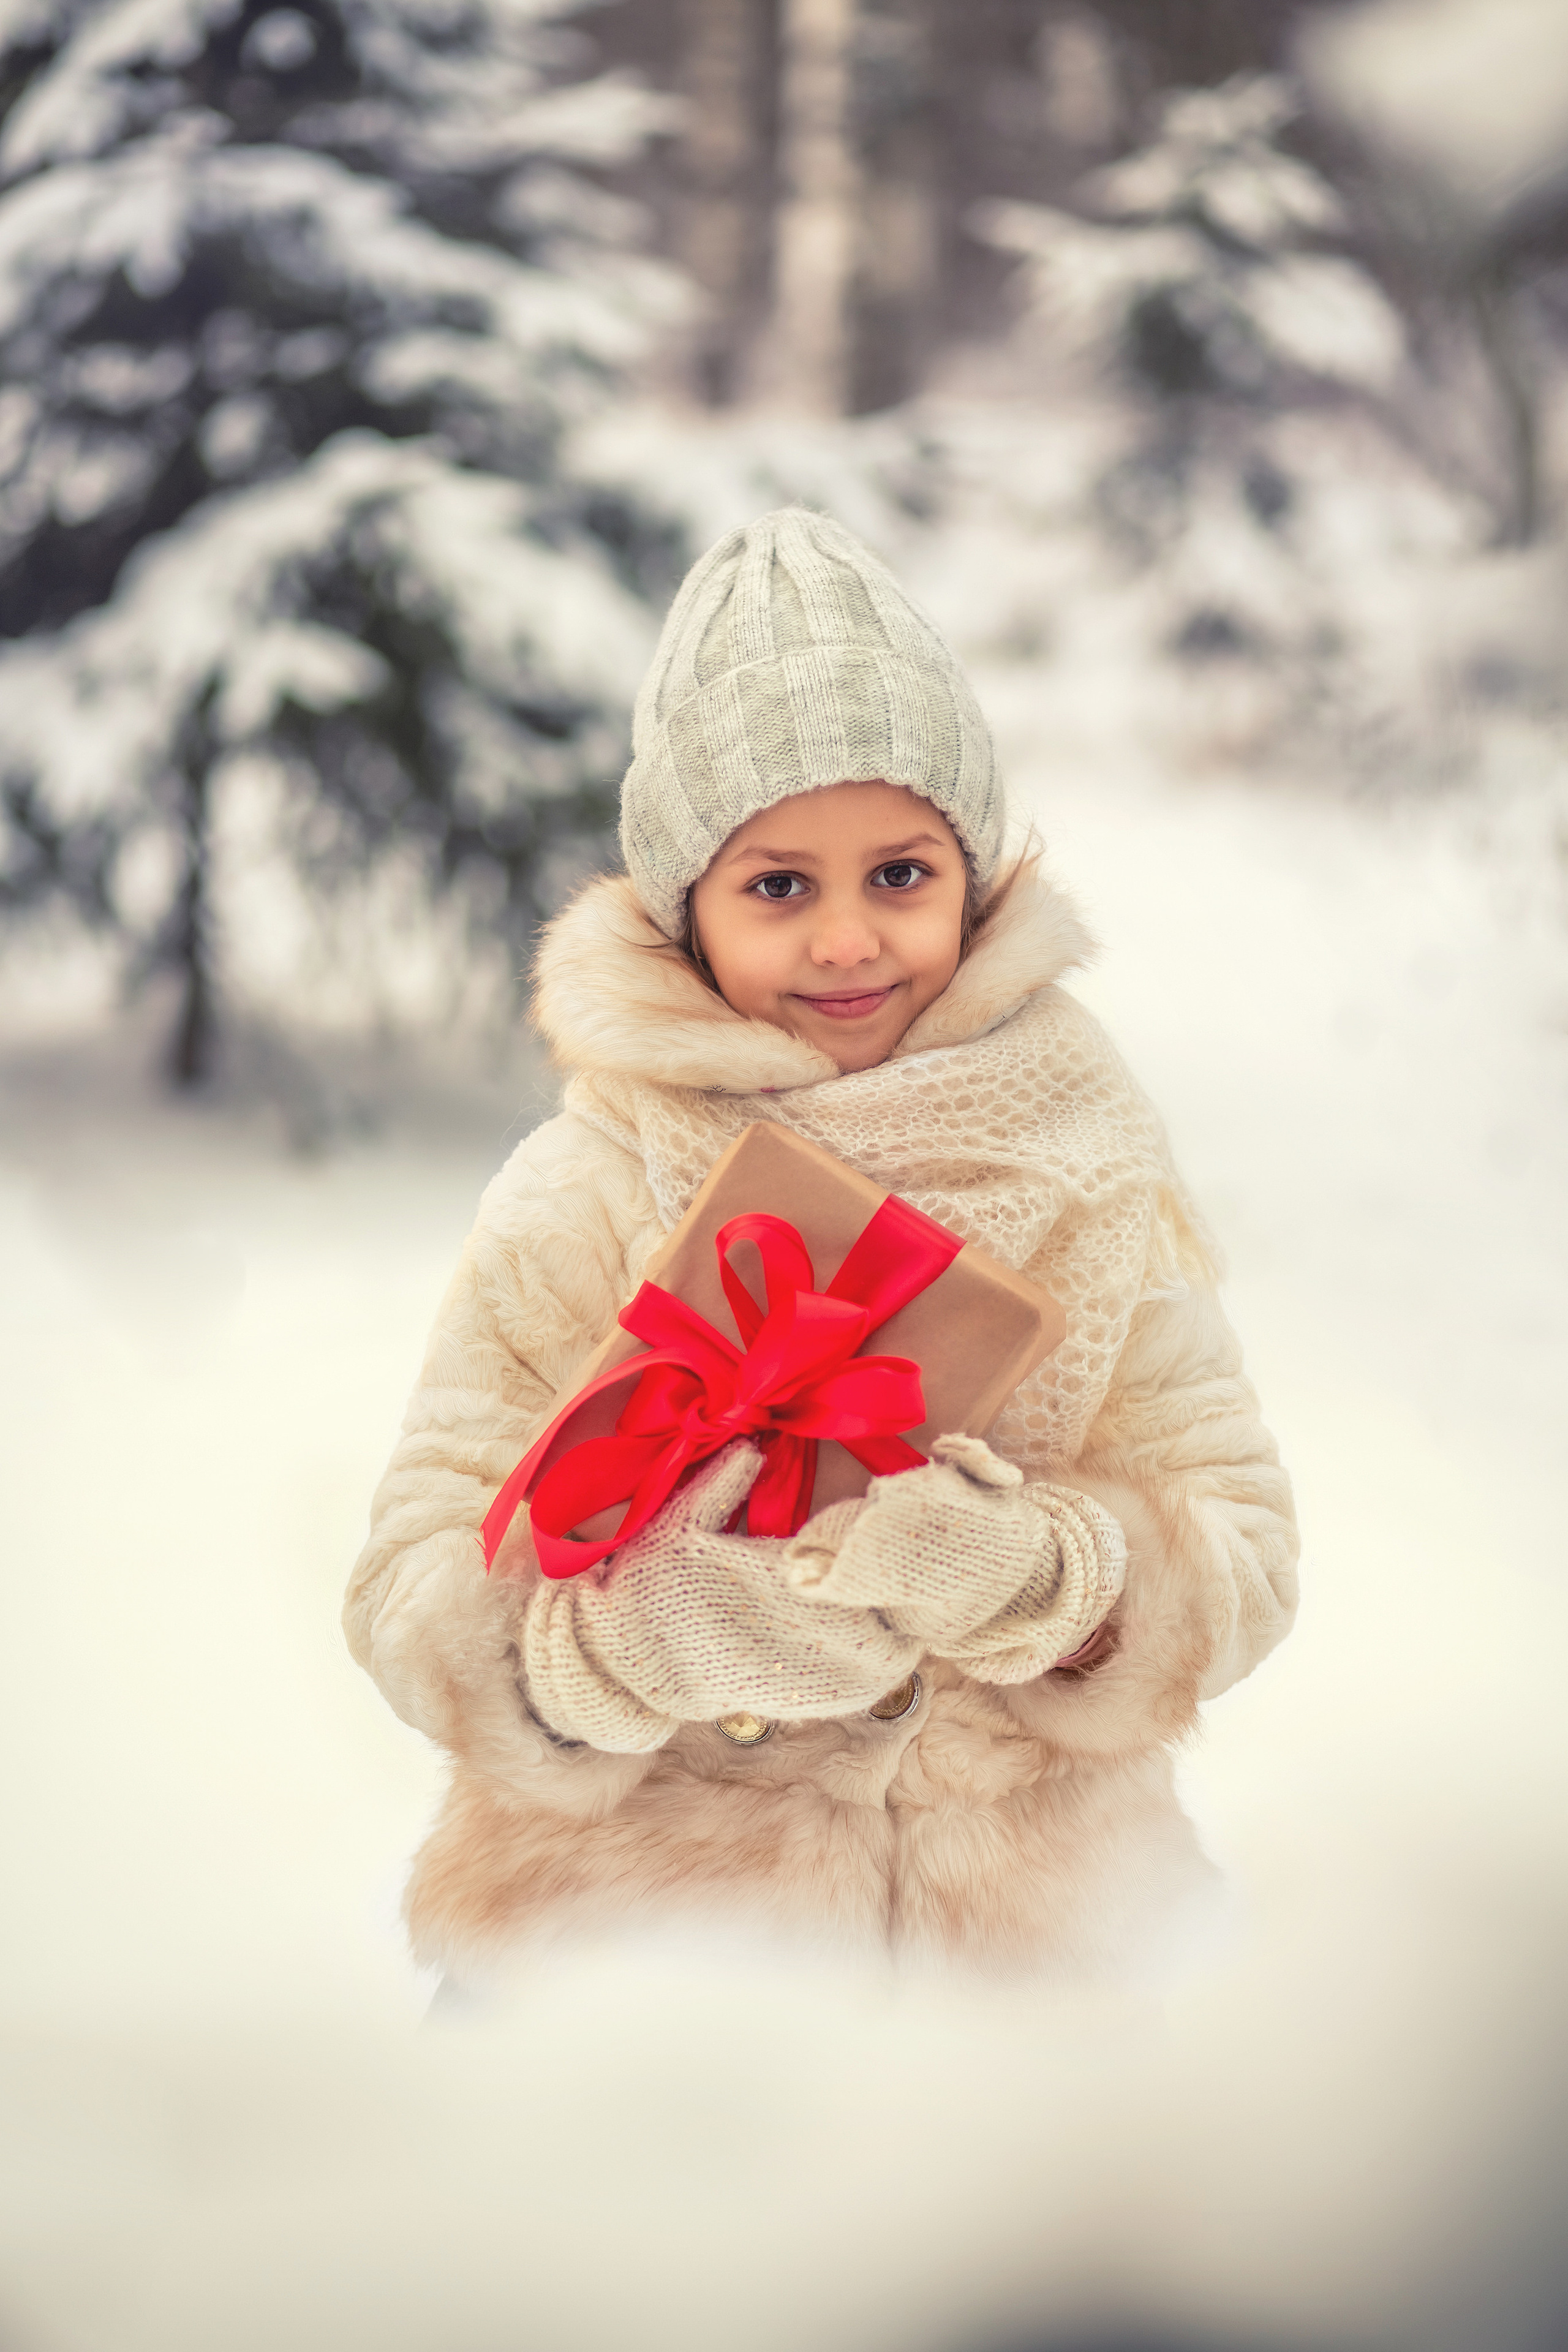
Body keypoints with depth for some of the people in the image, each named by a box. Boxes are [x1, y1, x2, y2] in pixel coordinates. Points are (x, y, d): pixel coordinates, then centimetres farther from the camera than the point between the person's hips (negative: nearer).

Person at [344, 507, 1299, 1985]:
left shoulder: (1095, 1176, 3)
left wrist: (1027, 1578, -20)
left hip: (1038, 1912, 2)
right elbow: (415, 1606, -5)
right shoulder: (575, 1204, -3)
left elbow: (1239, 1558, 1)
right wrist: (638, 1635, -26)